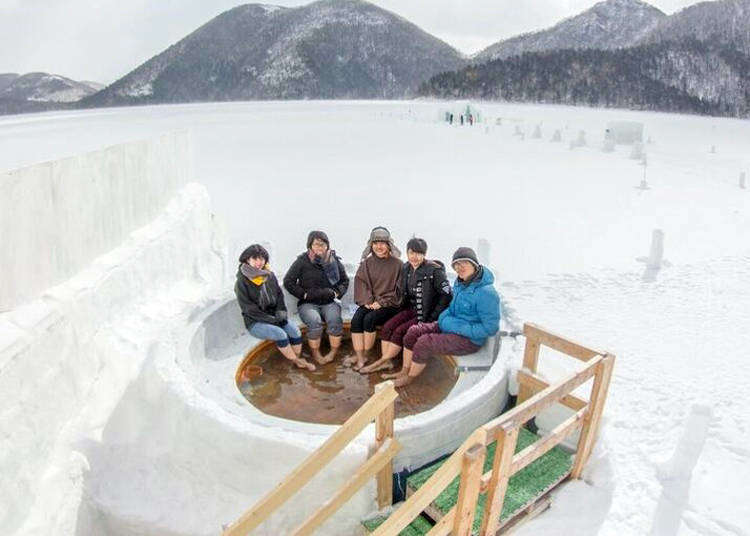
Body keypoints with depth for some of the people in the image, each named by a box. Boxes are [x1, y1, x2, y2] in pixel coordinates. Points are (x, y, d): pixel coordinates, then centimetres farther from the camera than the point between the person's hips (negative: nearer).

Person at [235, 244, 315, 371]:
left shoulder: (269, 275, 6)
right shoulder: (242, 281, -11)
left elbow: (280, 295, 14)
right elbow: (248, 308, -13)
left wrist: (281, 312, -5)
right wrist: (271, 319, -17)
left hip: (274, 316, 5)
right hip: (254, 322, -5)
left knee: (294, 330, -20)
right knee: (280, 334, -28)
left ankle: (298, 359, -7)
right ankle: (297, 361, -12)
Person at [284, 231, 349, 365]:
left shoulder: (334, 260, 8)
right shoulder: (302, 261, -1)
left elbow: (345, 281, 17)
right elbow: (288, 282, -1)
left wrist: (335, 292, -2)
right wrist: (305, 294, -9)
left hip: (329, 302, 2)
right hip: (308, 303, -2)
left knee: (335, 319, -30)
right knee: (314, 321, -32)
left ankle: (334, 352, -13)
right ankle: (315, 354, -13)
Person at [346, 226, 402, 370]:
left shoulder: (397, 264, -2)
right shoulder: (367, 263, 10)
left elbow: (398, 290, -4)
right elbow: (360, 282, 5)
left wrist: (381, 302, -13)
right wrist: (367, 300, -11)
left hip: (389, 305, -3)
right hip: (369, 303, 4)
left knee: (369, 319, -29)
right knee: (356, 319, -24)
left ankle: (362, 354, -15)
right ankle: (360, 357, -24)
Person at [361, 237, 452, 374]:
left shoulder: (434, 270, -15)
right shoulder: (406, 268, 6)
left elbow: (447, 295, -16)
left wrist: (432, 317, -15)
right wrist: (404, 306, 8)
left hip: (426, 314, -7)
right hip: (411, 310, 7)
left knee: (400, 331, -21)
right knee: (387, 327, -14)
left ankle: (382, 361, -10)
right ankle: (386, 362, -13)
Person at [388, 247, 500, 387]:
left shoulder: (486, 292, -25)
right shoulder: (460, 282, 3)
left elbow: (491, 328, -23)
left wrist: (461, 329, -21)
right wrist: (445, 317, 0)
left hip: (469, 339, -9)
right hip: (451, 326, 9)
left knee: (423, 342, -20)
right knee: (413, 331, -2)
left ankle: (410, 377, 4)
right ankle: (404, 371, 10)